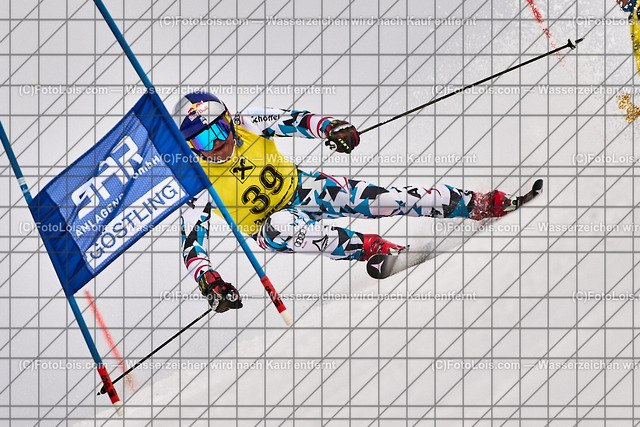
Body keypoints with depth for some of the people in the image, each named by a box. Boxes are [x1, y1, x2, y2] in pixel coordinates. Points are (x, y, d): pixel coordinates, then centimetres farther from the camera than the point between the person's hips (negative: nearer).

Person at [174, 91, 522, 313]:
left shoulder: (248, 124, -17)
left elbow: (294, 121, -18)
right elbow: (192, 244, -26)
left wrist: (330, 127, -40)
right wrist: (207, 280, -44)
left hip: (299, 188, 1)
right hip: (270, 224, -1)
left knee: (374, 199, -19)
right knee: (280, 226, -40)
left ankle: (477, 204, -15)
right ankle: (366, 247, -38)